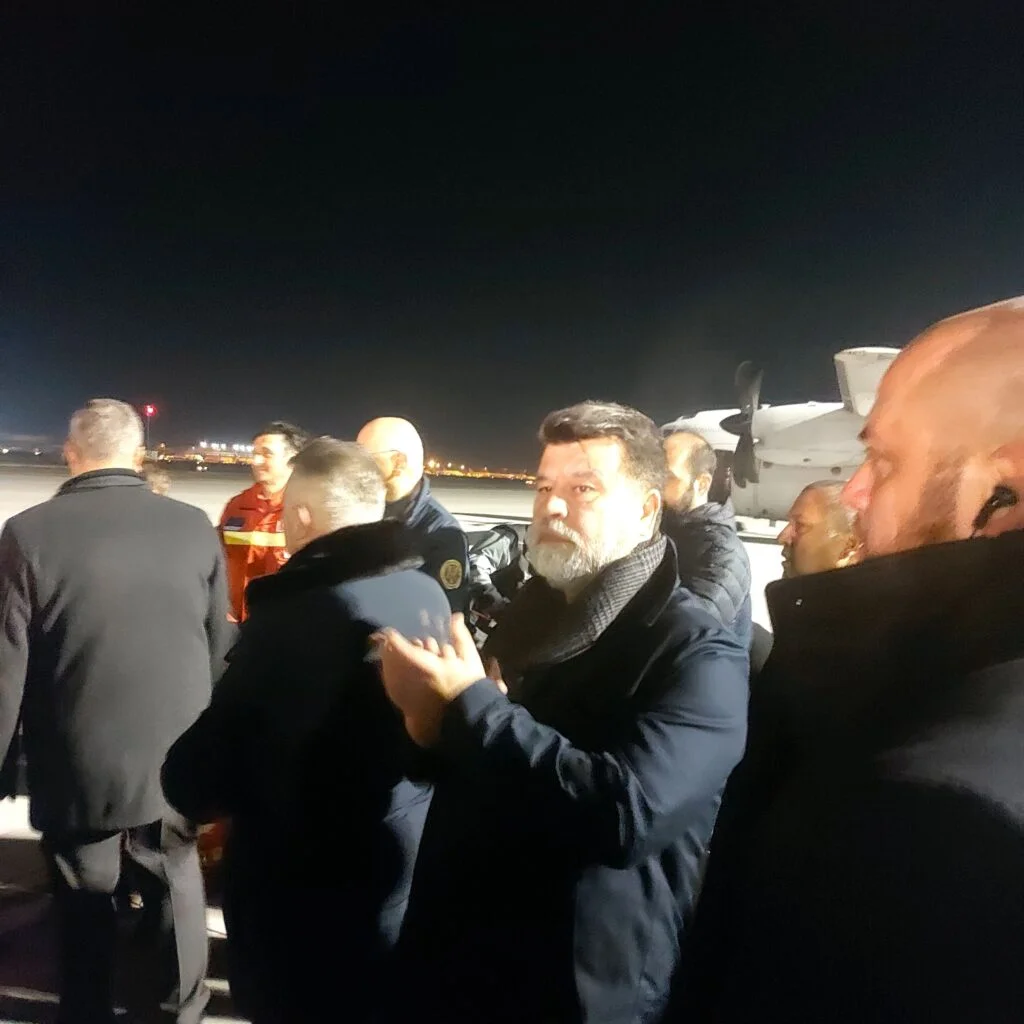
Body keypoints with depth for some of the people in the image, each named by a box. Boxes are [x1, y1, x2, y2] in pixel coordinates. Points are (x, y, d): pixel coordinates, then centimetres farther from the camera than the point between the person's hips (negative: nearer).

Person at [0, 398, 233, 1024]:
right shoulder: (194, 526, -9)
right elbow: (220, 648, -2)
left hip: (77, 767, -2)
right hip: (175, 760, 2)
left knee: (86, 905, 20)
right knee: (178, 887, 23)